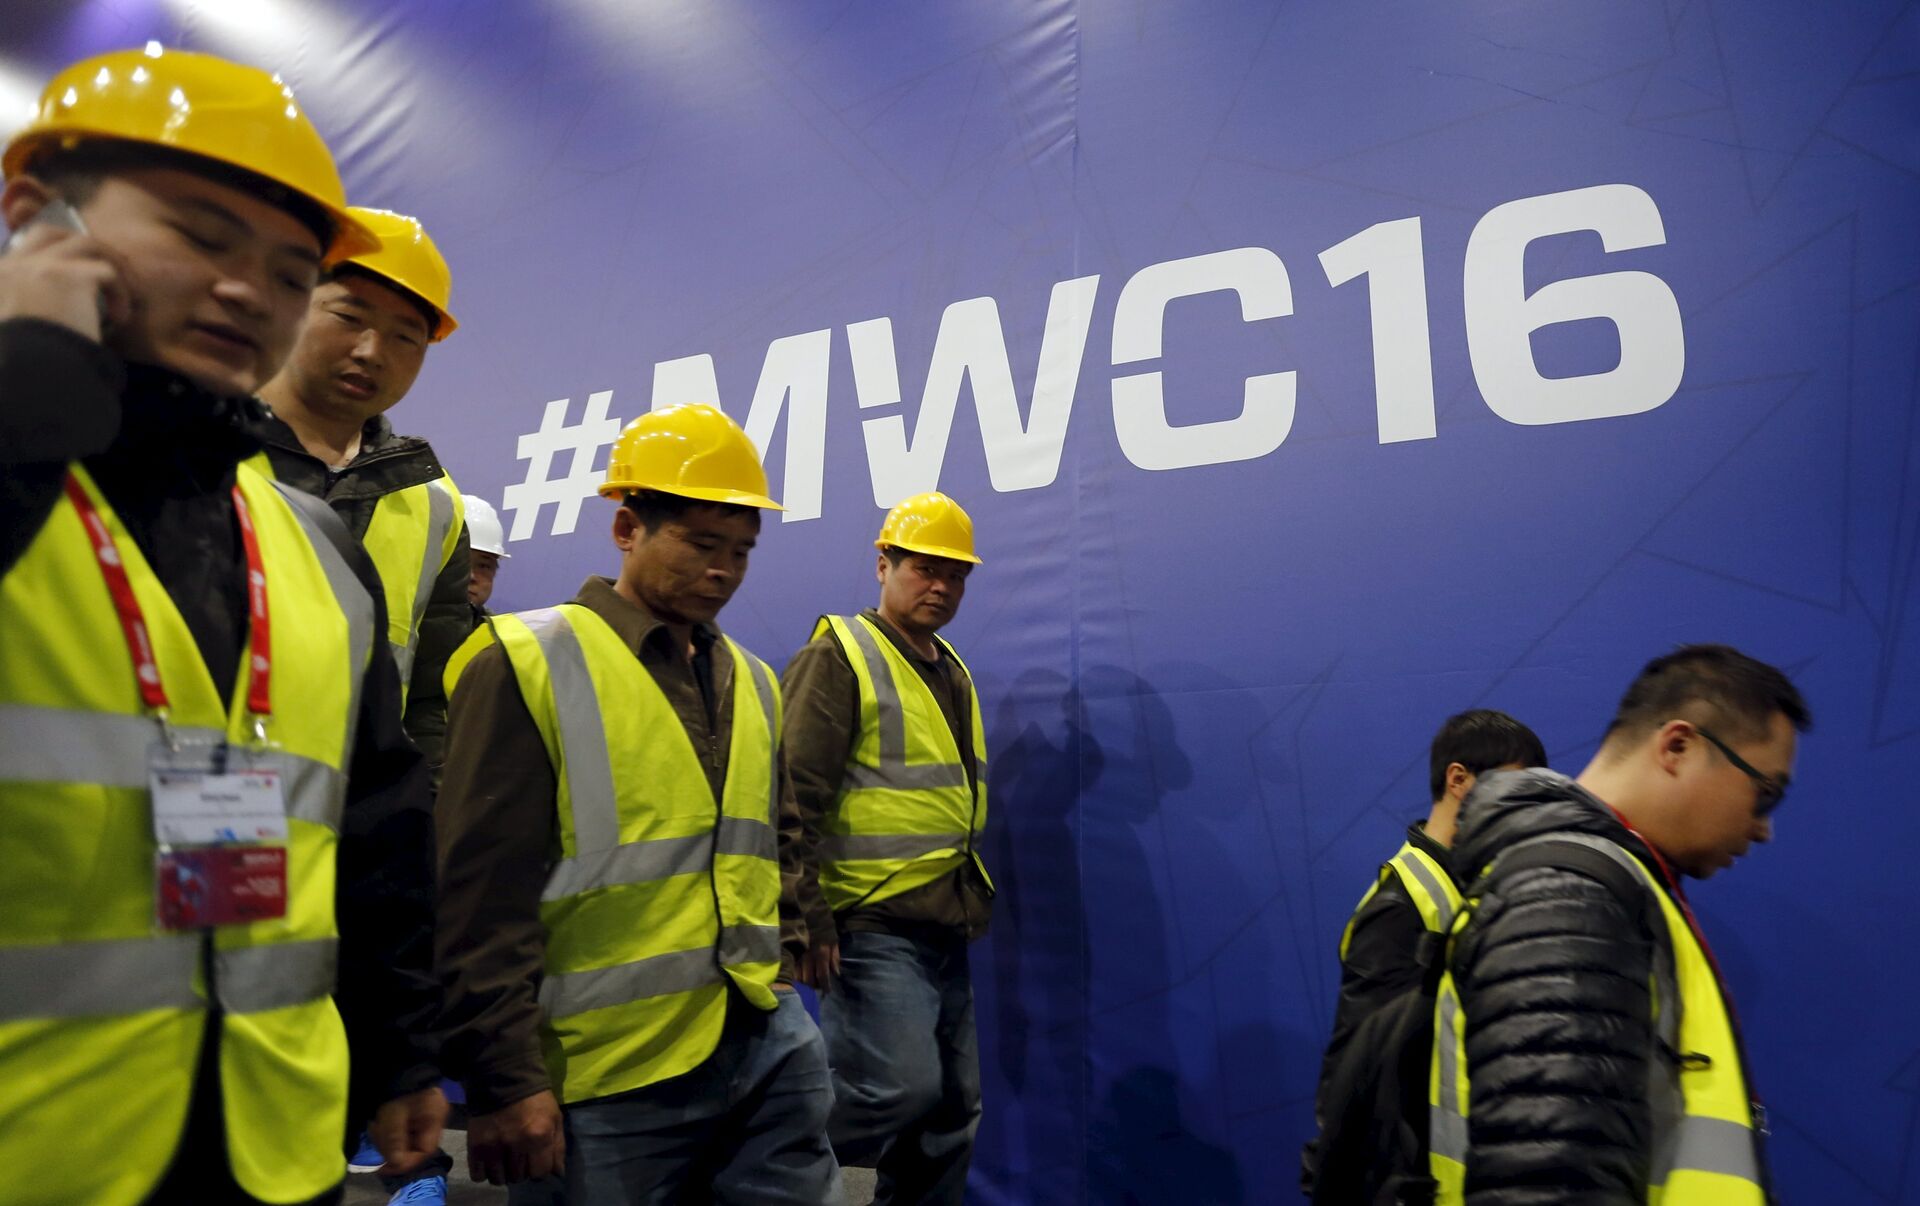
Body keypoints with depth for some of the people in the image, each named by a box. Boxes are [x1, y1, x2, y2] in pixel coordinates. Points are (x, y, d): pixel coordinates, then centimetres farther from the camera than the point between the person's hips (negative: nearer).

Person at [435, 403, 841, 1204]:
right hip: (616, 1076, -5)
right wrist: (506, 1079, -12)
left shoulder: (753, 682, 11)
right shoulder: (527, 666, -8)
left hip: (769, 1047, 6)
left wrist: (783, 966, 12)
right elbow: (482, 897, -11)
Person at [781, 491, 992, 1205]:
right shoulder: (839, 657, -10)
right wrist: (808, 917, -19)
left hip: (945, 931, 8)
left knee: (955, 1109, 12)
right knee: (901, 1088, -14)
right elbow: (794, 799, -16)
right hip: (872, 927, -8)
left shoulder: (952, 672, 16)